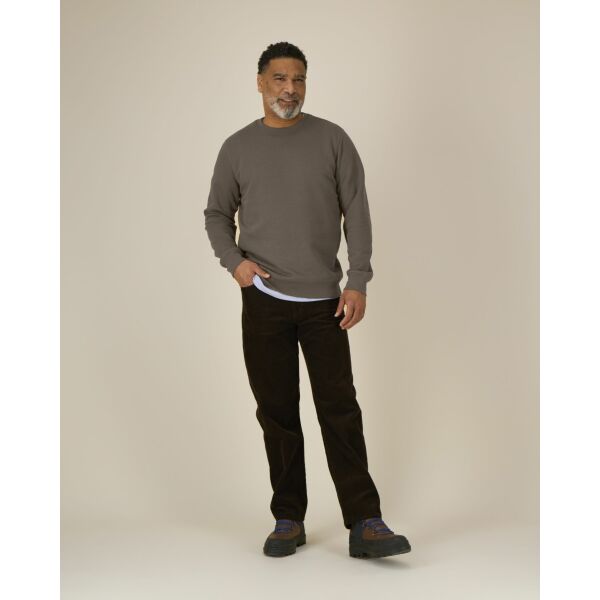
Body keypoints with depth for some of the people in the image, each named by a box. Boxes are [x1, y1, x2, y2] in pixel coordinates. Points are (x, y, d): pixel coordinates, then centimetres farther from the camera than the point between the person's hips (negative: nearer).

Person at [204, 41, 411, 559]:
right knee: (277, 411, 7)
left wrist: (358, 281, -7)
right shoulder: (238, 148, 6)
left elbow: (356, 213, 1)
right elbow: (217, 215, 13)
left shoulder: (332, 140, 3)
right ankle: (288, 520, 16)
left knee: (340, 410, -3)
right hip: (264, 299, 1)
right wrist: (234, 260, -5)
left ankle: (365, 524, -2)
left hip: (324, 300, -1)